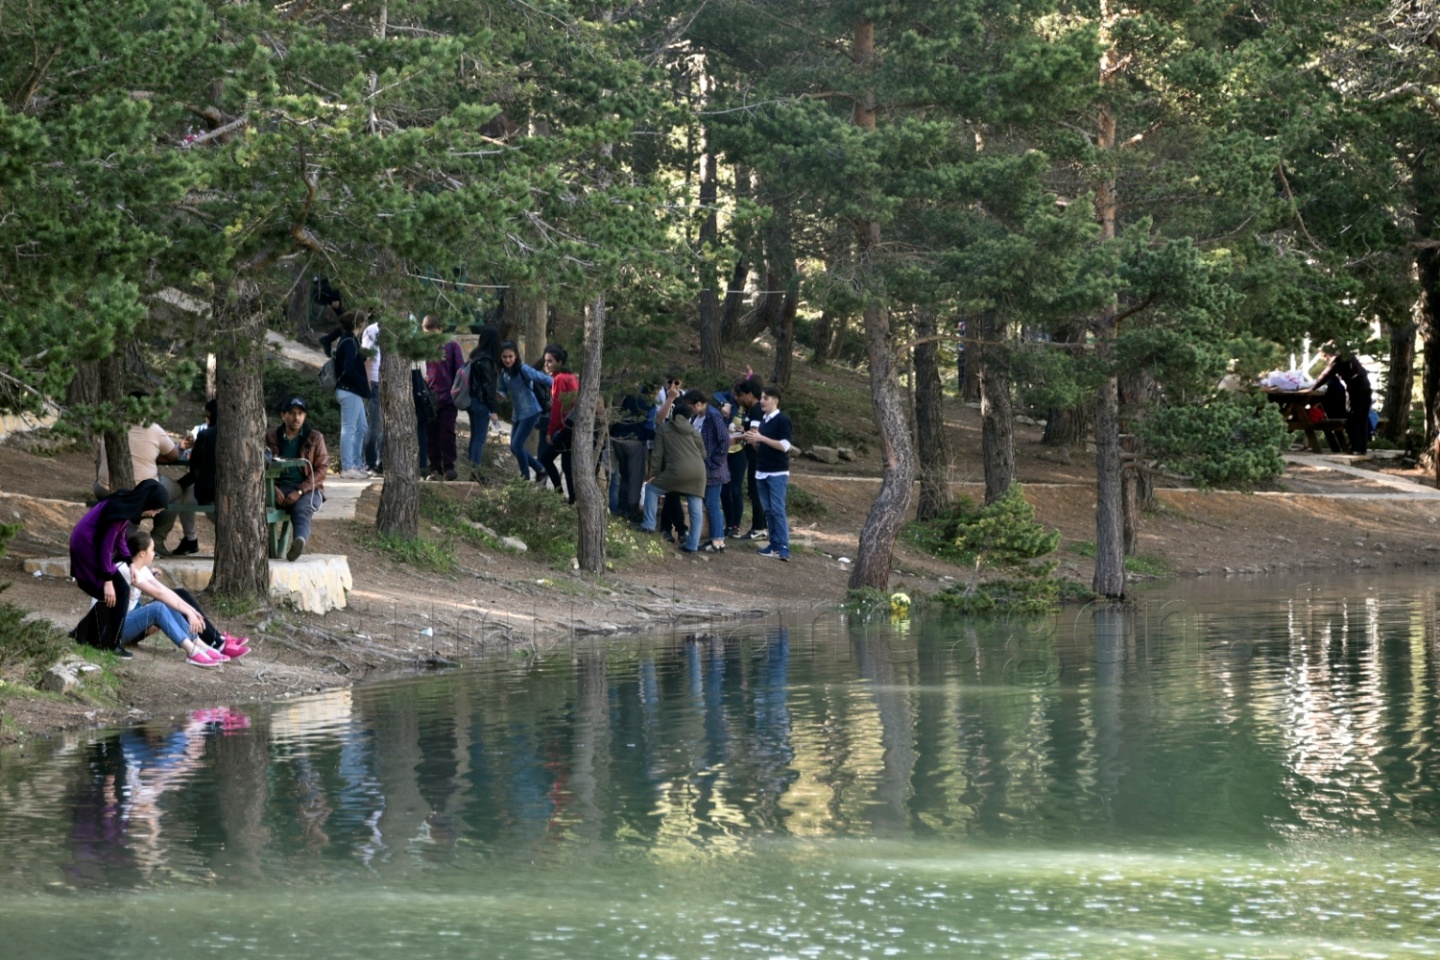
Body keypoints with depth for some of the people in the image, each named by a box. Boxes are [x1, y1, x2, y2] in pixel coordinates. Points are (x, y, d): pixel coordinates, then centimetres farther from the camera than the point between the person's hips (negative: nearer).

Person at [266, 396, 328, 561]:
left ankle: (299, 541, -67)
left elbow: (322, 469, 2)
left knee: (301, 511, -37)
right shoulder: (271, 438, 15)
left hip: (307, 488, -1)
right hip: (279, 487, 2)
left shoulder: (315, 438, 10)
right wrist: (273, 488, -12)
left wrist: (300, 491, -13)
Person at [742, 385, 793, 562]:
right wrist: (752, 441, -1)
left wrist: (760, 437, -19)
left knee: (778, 510, -11)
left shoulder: (783, 420, -8)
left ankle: (784, 547, -12)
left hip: (778, 473, -7)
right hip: (762, 472, 7)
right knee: (768, 510, 7)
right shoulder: (762, 421, 14)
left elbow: (784, 446, -17)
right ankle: (774, 544, 10)